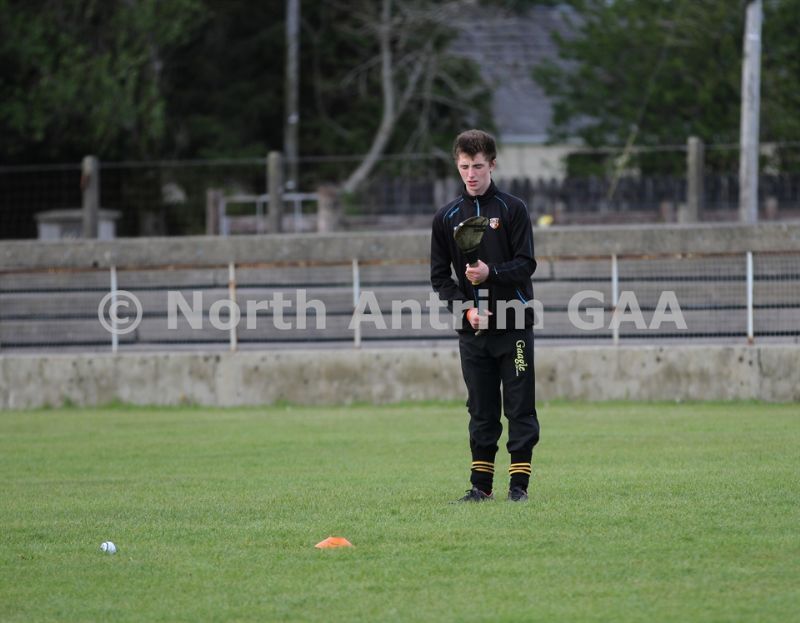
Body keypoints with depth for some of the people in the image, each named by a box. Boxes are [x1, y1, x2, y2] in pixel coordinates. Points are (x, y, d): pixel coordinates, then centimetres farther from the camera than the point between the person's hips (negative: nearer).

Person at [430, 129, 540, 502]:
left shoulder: (512, 209, 2)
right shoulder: (446, 218, 9)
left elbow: (526, 264, -4)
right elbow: (439, 276, 9)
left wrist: (490, 273, -21)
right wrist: (466, 308, -6)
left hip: (514, 326, -2)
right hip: (472, 330, 2)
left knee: (520, 408, -3)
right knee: (481, 411, 5)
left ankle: (519, 482, 0)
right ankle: (481, 484, 10)